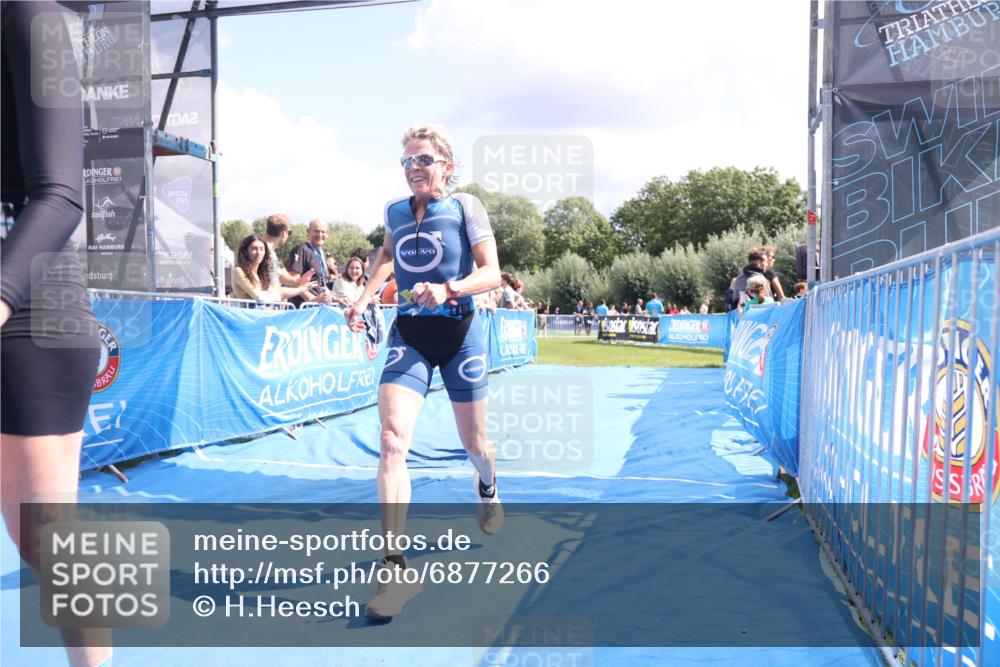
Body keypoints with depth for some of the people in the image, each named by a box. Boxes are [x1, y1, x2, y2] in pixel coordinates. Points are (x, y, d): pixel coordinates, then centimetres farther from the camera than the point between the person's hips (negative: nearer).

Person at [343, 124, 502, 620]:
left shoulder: (465, 206, -4)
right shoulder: (394, 211, 7)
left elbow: (491, 273, -11)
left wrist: (448, 289, -28)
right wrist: (364, 299, 15)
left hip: (459, 333, -2)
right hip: (408, 335, 2)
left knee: (473, 442, 13)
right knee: (392, 439, -19)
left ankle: (487, 488, 52)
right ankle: (395, 567, -17)